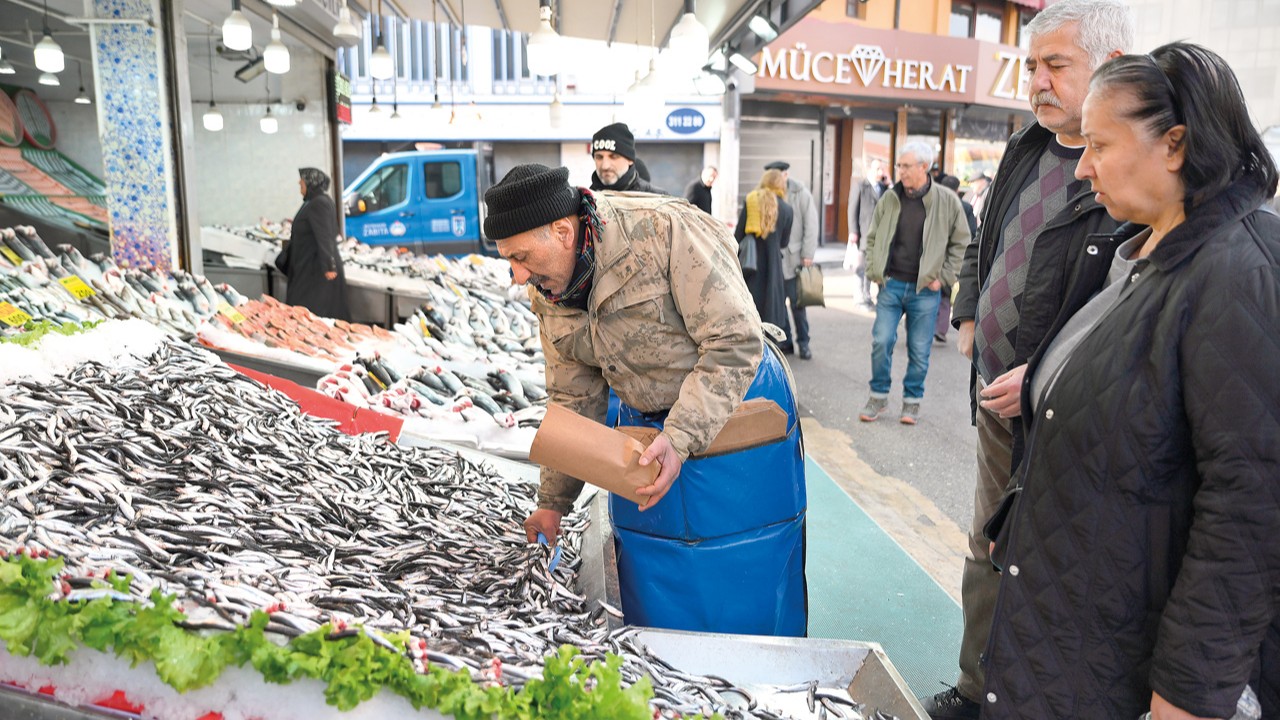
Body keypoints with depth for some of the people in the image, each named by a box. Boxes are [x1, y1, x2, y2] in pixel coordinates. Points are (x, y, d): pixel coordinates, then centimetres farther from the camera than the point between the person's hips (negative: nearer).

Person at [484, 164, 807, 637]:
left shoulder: (665, 231, -25)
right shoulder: (547, 295, -3)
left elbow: (736, 342, -24)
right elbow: (574, 400, 6)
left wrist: (681, 438, -31)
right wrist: (553, 500, 6)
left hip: (739, 411, -5)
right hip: (646, 429, 5)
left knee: (747, 594, 5)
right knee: (653, 600, 12)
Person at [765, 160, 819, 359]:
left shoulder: (800, 193, -1)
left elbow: (811, 225, -2)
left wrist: (808, 254, -6)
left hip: (793, 257, -2)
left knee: (797, 302, 0)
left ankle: (803, 343, 12)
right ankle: (785, 341, 17)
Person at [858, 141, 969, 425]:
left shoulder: (947, 201, -4)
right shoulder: (889, 198, 2)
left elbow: (960, 243, 3)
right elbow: (872, 238, 13)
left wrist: (943, 277, -3)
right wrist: (874, 271, 4)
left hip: (925, 290, -2)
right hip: (891, 285, 2)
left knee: (919, 350, 6)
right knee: (881, 342, -1)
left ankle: (912, 400, 22)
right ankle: (878, 395, 16)